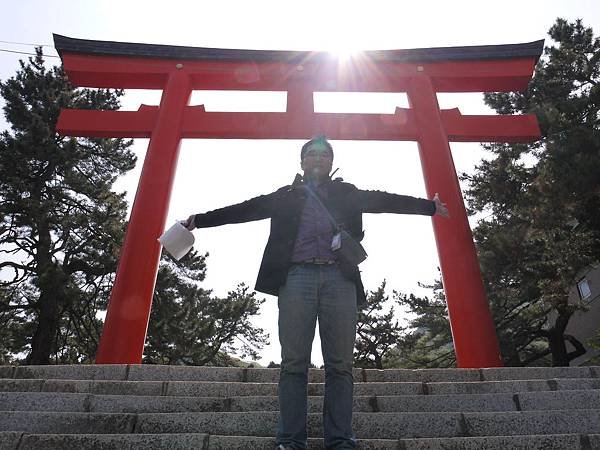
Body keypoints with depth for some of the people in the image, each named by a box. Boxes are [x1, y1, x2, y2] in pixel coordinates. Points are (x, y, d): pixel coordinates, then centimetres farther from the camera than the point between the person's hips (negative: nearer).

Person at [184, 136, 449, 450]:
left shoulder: (347, 194, 23)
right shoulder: (285, 196, 21)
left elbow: (385, 201, 19)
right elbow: (246, 209, 18)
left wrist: (431, 206, 15)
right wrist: (200, 220, 13)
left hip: (339, 278, 1)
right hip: (297, 276, 0)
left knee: (340, 364, -3)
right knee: (294, 363, -5)